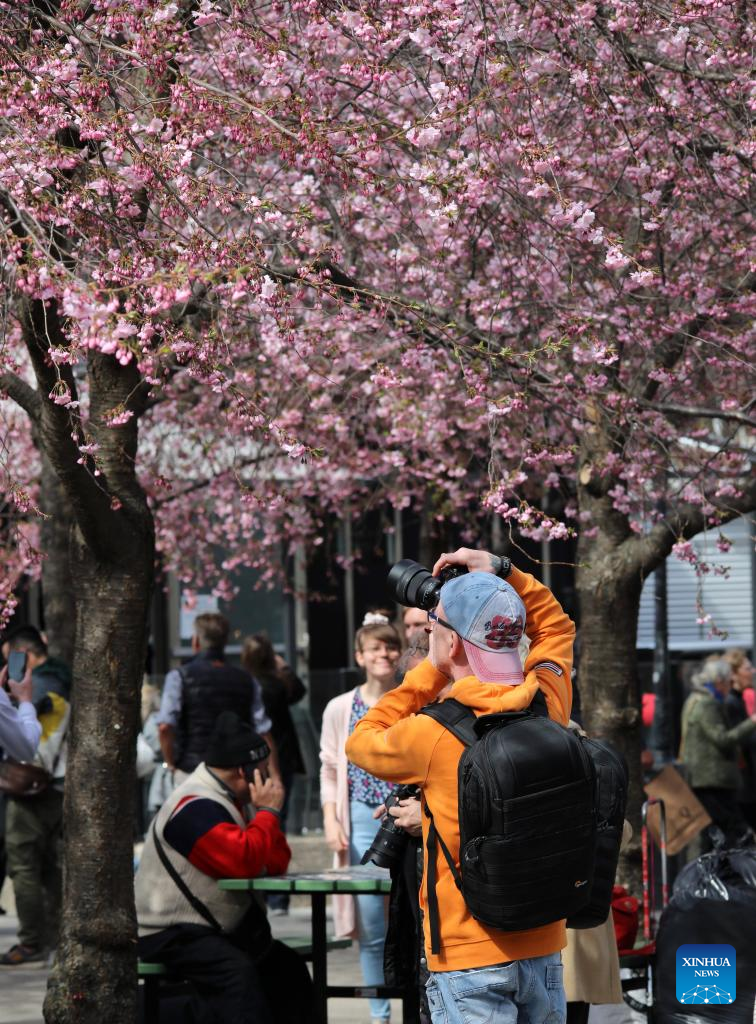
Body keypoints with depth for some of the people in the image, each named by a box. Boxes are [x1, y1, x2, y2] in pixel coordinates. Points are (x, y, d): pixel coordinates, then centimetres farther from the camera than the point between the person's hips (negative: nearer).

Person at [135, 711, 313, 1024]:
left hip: (222, 929, 10)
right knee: (238, 972, -32)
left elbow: (277, 863, 10)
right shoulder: (196, 807, -20)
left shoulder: (236, 800, 13)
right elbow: (245, 861, -30)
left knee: (287, 966, -1)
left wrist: (267, 812, -6)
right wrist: (267, 812, -15)